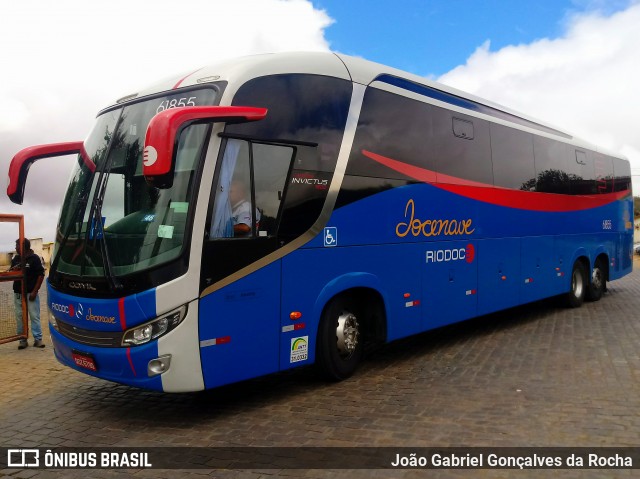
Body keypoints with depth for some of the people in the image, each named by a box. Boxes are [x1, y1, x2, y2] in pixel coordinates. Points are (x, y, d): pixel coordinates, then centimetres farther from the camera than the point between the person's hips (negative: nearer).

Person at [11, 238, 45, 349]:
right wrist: (13, 270, -7)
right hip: (18, 293, 6)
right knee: (20, 317, 7)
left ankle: (38, 339, 0)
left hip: (31, 293, -5)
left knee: (34, 316, -3)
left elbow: (41, 275, -8)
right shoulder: (15, 259, 10)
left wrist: (34, 292, -12)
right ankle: (22, 340, 13)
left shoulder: (34, 258, -7)